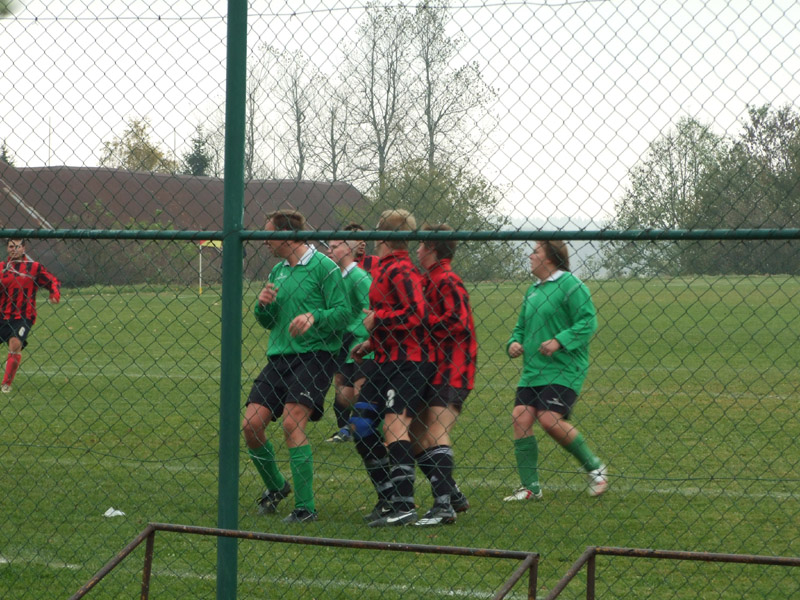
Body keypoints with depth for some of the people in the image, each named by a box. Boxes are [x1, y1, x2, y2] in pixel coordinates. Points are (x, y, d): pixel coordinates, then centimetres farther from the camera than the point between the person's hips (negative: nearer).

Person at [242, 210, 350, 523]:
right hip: (279, 356, 7)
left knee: (292, 423, -19)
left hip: (313, 355, -7)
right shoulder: (277, 271, 17)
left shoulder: (323, 267, -6)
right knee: (251, 424, -1)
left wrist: (314, 317, -28)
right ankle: (276, 486, 25)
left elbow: (342, 312, -11)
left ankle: (306, 507, -12)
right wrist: (262, 304, -1)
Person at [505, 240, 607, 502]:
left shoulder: (570, 285, -7)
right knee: (520, 418, -5)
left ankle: (594, 467, 3)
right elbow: (521, 326, 27)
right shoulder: (533, 290, 18)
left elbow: (588, 322, -14)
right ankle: (530, 487, 2)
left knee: (550, 419, -19)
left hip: (564, 369, -8)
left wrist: (560, 341, -23)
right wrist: (514, 342, 6)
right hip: (533, 370, 8)